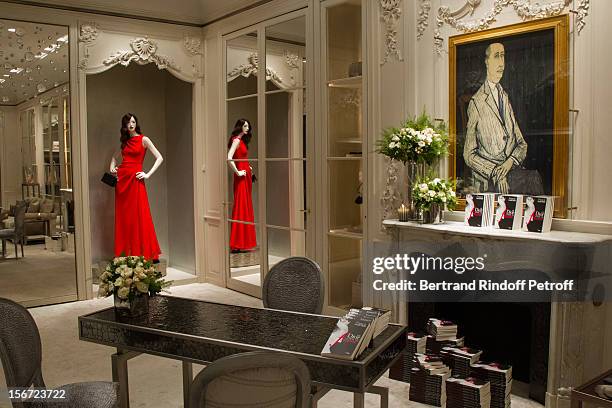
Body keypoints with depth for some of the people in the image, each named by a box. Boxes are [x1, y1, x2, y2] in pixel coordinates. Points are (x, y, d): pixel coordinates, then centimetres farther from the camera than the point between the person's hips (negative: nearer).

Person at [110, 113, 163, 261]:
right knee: (123, 216, 4)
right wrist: (112, 167, 12)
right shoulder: (124, 141, 15)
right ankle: (125, 252, 10)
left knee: (139, 215, -7)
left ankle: (145, 253, -2)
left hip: (135, 179, -5)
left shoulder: (143, 140, 0)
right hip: (122, 178, 5)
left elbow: (159, 158, -6)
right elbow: (115, 156, 31)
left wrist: (148, 175, -10)